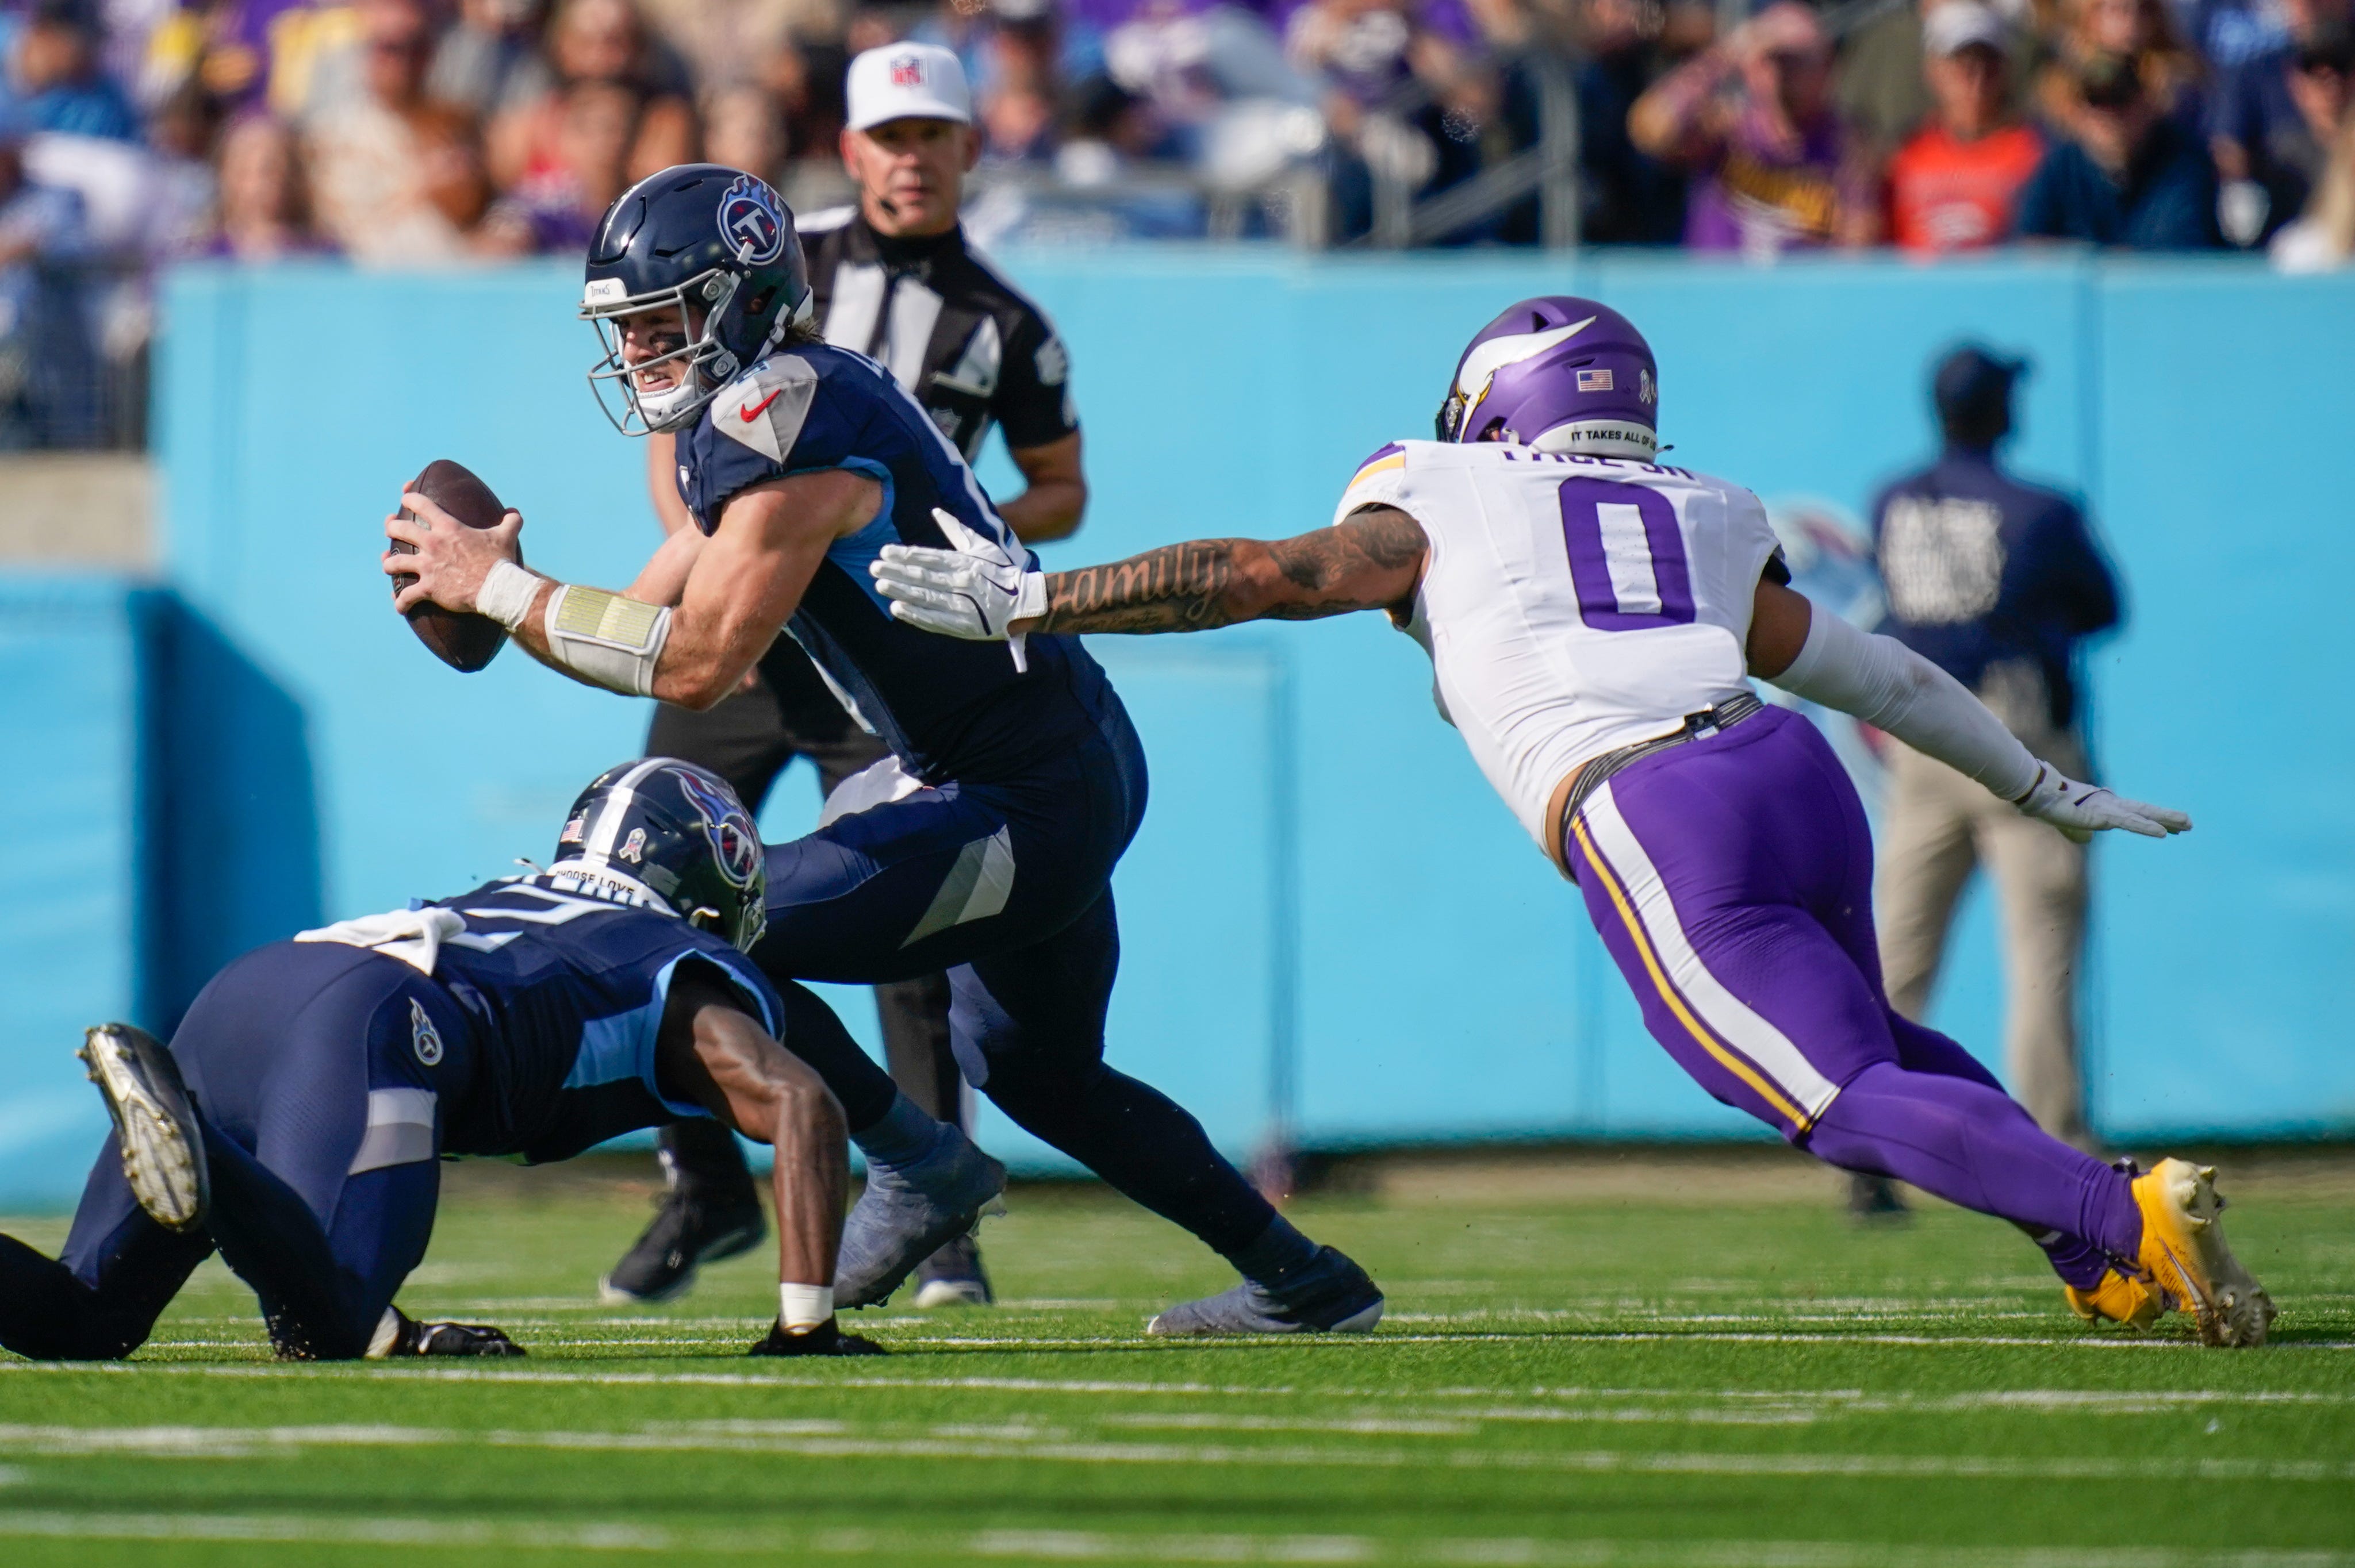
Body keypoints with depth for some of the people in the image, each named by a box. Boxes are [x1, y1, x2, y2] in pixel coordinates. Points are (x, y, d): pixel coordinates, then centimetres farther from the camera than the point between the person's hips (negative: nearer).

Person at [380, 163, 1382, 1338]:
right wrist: (499, 597, 2)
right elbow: (651, 620, 16)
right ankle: (1303, 1283, 35)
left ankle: (916, 1164, 2)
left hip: (1022, 807, -11)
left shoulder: (784, 422, -18)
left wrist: (503, 589, -15)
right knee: (1037, 1072, 28)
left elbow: (694, 665, -22)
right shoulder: (807, 397, 13)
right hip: (1084, 768, 11)